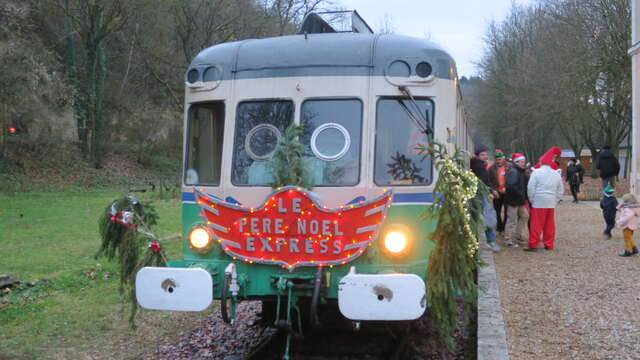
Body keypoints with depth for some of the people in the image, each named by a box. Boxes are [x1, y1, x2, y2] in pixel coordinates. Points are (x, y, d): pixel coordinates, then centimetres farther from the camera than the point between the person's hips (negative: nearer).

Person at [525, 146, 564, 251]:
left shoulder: (536, 172, -7)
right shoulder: (557, 174, 8)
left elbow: (530, 188, -10)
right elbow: (561, 190, 12)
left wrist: (531, 200, 2)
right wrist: (555, 200, 17)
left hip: (538, 203, -4)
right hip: (551, 203, 4)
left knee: (536, 224, -2)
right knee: (549, 225, 11)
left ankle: (533, 245, -1)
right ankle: (549, 245, 16)